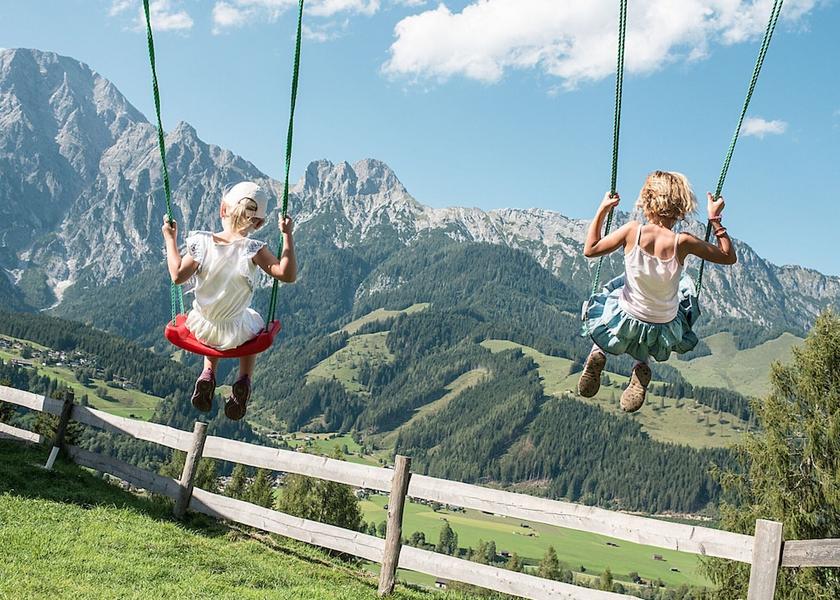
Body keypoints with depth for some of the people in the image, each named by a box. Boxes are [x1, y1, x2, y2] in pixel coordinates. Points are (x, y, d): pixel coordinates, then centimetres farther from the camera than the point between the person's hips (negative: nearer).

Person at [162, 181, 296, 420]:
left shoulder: (202, 242, -14)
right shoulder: (253, 250, -22)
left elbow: (178, 275, -10)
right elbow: (287, 274, -29)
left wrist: (170, 239, 1)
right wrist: (287, 236, -22)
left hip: (200, 329, 3)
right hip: (235, 333, -3)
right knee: (255, 323, 34)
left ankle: (208, 374, 22)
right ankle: (244, 382, 15)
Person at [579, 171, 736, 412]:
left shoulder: (633, 231, -21)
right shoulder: (682, 242, -22)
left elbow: (590, 249, -6)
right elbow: (729, 257, -7)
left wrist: (602, 209, -1)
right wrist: (715, 219, -2)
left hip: (624, 322, 1)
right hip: (665, 332, -1)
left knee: (602, 301, 36)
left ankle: (597, 352, 9)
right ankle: (641, 365, 16)